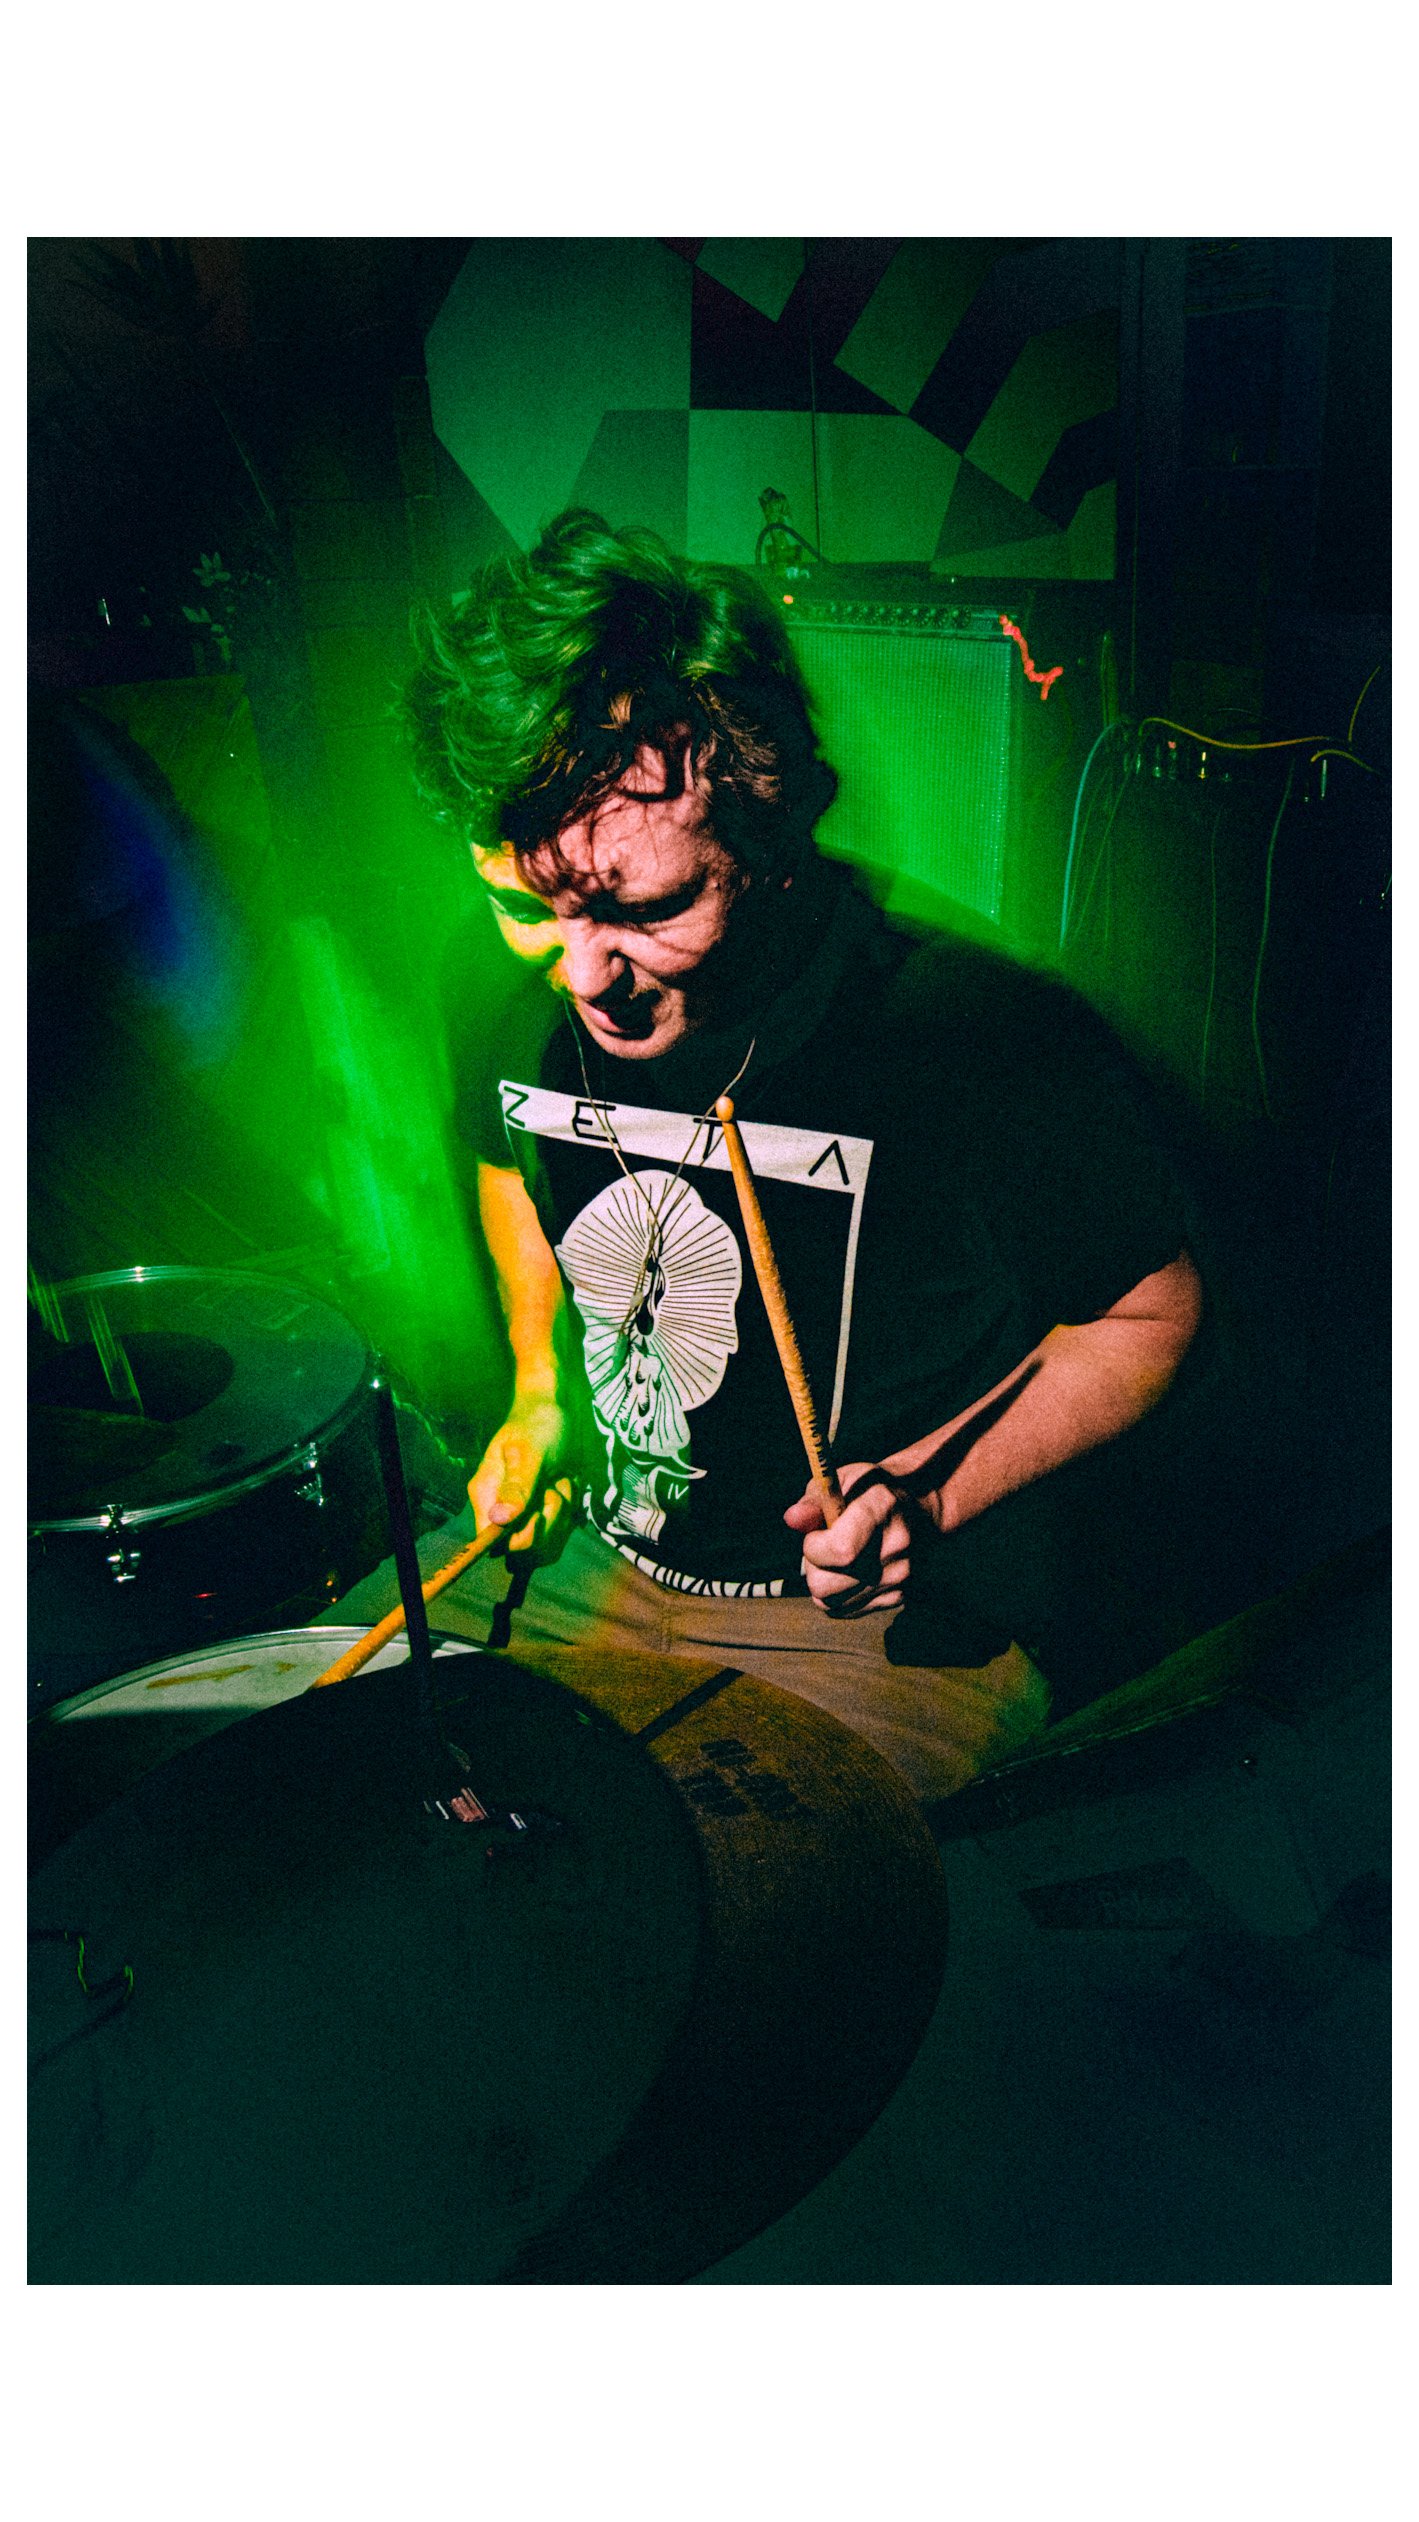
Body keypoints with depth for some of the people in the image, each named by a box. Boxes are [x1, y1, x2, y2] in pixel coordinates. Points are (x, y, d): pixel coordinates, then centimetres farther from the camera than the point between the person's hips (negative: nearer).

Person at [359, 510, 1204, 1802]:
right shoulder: (498, 988, -11)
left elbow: (1150, 1315, -9)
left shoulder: (1000, 1049, -27)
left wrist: (931, 1496, -21)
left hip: (875, 1617, -4)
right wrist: (541, 1388, 4)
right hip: (585, 1552, 5)